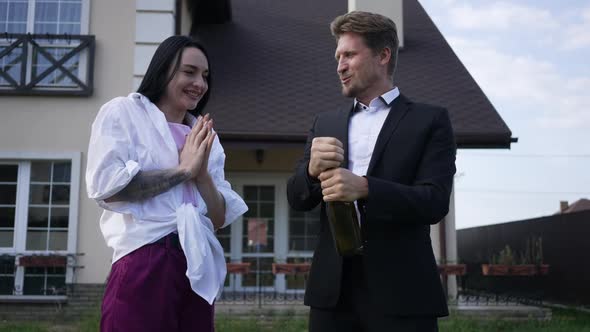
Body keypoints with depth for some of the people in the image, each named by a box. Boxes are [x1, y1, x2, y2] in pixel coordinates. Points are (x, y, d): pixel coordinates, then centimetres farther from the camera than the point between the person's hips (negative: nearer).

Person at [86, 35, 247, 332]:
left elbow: (220, 219, 12)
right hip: (144, 264, -5)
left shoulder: (205, 138, 17)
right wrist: (183, 170, -7)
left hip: (199, 269, 5)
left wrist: (202, 173, -5)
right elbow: (103, 185, -13)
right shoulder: (122, 113, 4)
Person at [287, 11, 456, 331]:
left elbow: (435, 202, -9)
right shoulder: (325, 123, 13)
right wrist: (312, 169, -14)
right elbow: (296, 198, 8)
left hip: (400, 290, -3)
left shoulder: (430, 120, 1)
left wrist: (364, 188, -24)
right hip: (333, 287, 4)